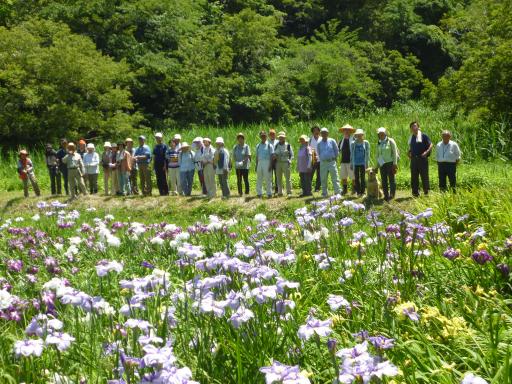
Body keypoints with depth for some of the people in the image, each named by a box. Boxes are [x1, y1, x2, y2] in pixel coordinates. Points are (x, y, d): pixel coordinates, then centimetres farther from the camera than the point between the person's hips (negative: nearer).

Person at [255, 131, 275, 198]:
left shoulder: (269, 145, 2)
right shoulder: (258, 146, 14)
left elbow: (272, 156, -2)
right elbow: (257, 156, 16)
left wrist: (270, 165, -11)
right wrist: (256, 165, 10)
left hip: (267, 163, -4)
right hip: (260, 163, 4)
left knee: (268, 179, -4)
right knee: (259, 179, 4)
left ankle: (269, 193, 0)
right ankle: (259, 193, 10)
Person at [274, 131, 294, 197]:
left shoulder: (288, 145, 3)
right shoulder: (276, 145, 13)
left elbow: (291, 155, 4)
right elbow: (274, 154, 17)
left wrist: (289, 160, -12)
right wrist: (275, 156, -6)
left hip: (286, 163, -4)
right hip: (278, 163, 4)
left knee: (288, 178, -6)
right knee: (279, 178, 5)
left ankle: (289, 192, -2)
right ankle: (280, 192, 11)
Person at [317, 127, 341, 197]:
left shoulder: (332, 141, 2)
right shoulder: (319, 143, 9)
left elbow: (336, 151, 7)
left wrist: (334, 158, 6)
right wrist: (321, 159, 13)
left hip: (332, 162, -2)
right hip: (323, 163, 2)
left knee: (335, 178, -5)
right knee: (323, 179, 5)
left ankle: (337, 192, -5)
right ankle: (324, 193, 13)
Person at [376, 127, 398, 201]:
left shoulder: (390, 141, 0)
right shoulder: (379, 143, 15)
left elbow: (394, 152, -5)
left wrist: (395, 163, -11)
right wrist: (377, 165, 15)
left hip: (390, 162, -5)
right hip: (382, 164, 5)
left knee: (391, 178, -8)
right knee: (384, 180, 3)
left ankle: (392, 194, -11)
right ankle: (386, 195, 7)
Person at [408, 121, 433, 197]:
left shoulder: (423, 136, -3)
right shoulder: (411, 137, 15)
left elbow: (431, 145, -5)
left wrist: (426, 152, -19)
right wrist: (409, 153, 8)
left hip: (422, 159, -6)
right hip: (413, 159, 6)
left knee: (424, 176, -3)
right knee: (414, 177, 6)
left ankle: (426, 192, 4)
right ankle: (415, 193, 13)